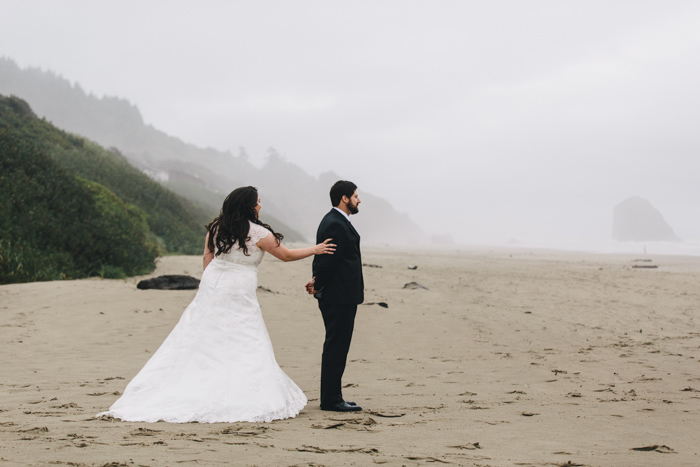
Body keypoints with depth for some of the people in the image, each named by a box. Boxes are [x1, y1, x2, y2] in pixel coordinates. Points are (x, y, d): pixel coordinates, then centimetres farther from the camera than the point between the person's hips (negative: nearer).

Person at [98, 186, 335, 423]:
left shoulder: (216, 227, 4)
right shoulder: (258, 233, -9)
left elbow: (207, 257, 10)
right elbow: (286, 255, -1)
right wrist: (315, 250, 11)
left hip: (211, 288, 6)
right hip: (238, 296, -5)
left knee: (197, 341, 10)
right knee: (248, 348, 1)